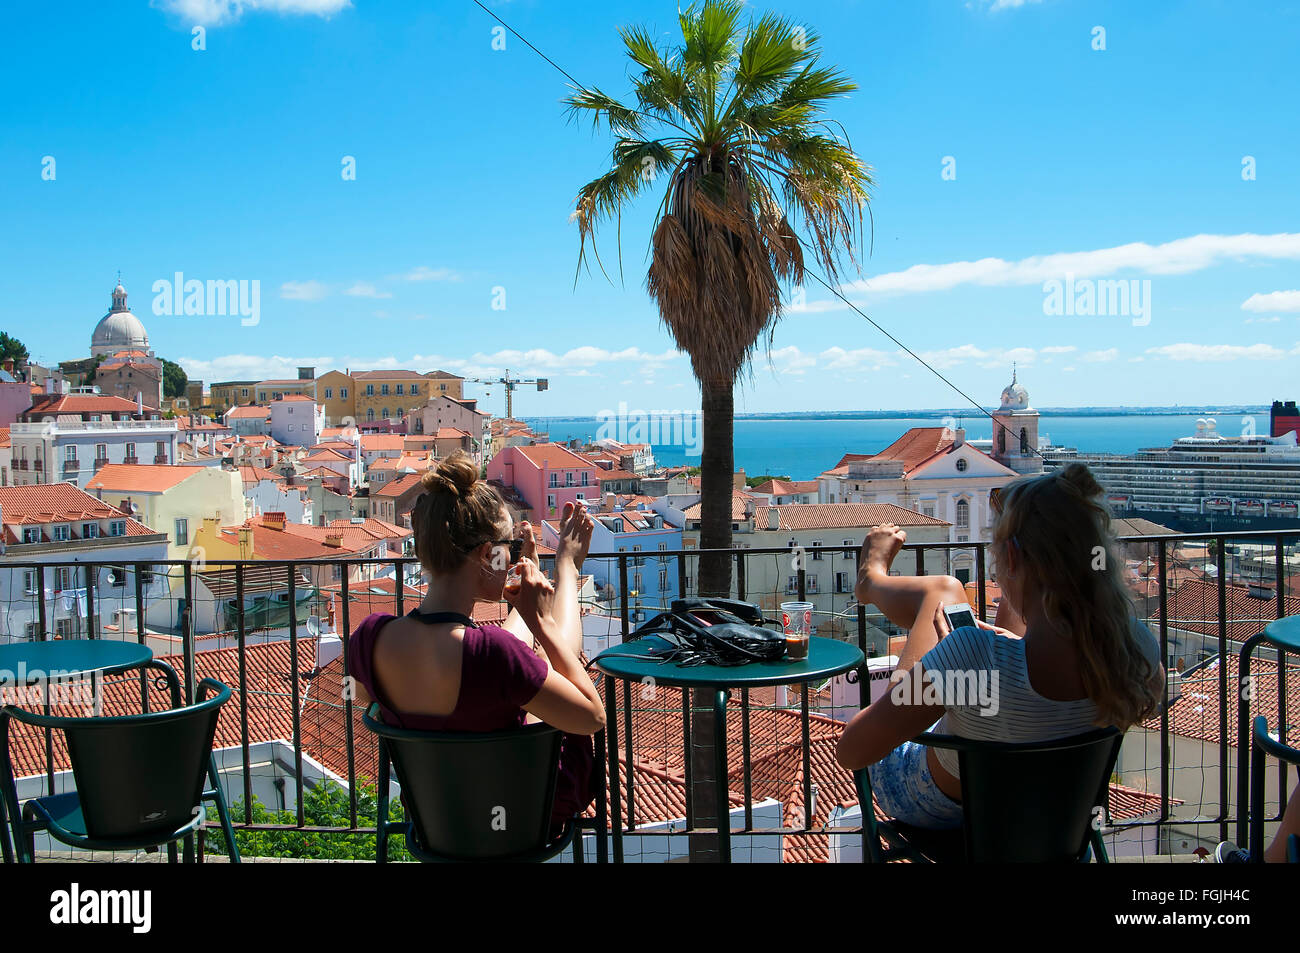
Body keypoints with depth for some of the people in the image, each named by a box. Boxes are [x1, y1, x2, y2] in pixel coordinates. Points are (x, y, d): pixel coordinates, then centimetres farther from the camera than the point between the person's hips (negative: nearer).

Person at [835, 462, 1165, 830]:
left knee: (943, 591, 10)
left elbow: (850, 752, -33)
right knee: (1016, 596, 15)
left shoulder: (973, 652, -44)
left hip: (934, 809, -4)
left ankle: (873, 579, 47)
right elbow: (1149, 700, 0)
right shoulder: (1136, 645, -28)